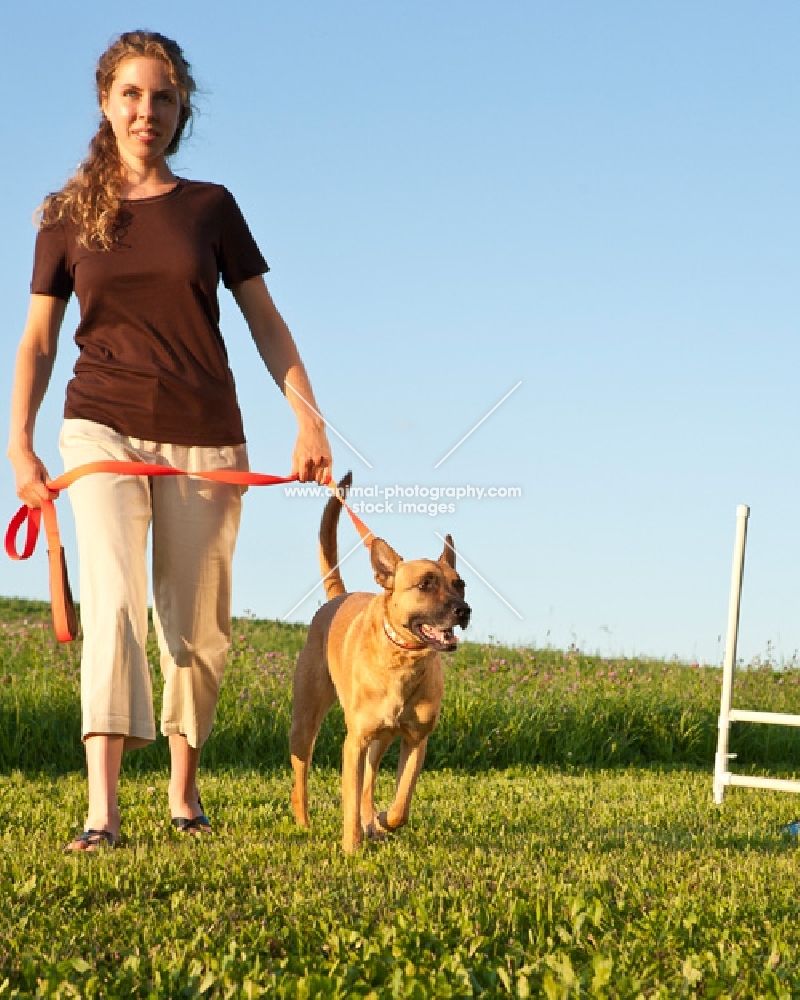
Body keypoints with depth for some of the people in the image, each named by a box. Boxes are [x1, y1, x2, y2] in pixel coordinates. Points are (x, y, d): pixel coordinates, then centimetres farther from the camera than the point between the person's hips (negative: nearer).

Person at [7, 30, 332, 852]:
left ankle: (183, 793, 24)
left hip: (203, 437, 2)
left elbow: (266, 324, 7)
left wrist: (309, 418, -3)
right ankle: (100, 812, -27)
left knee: (196, 624, 5)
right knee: (111, 599, -19)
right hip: (103, 428, -1)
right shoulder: (68, 215, 5)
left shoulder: (210, 207, 6)